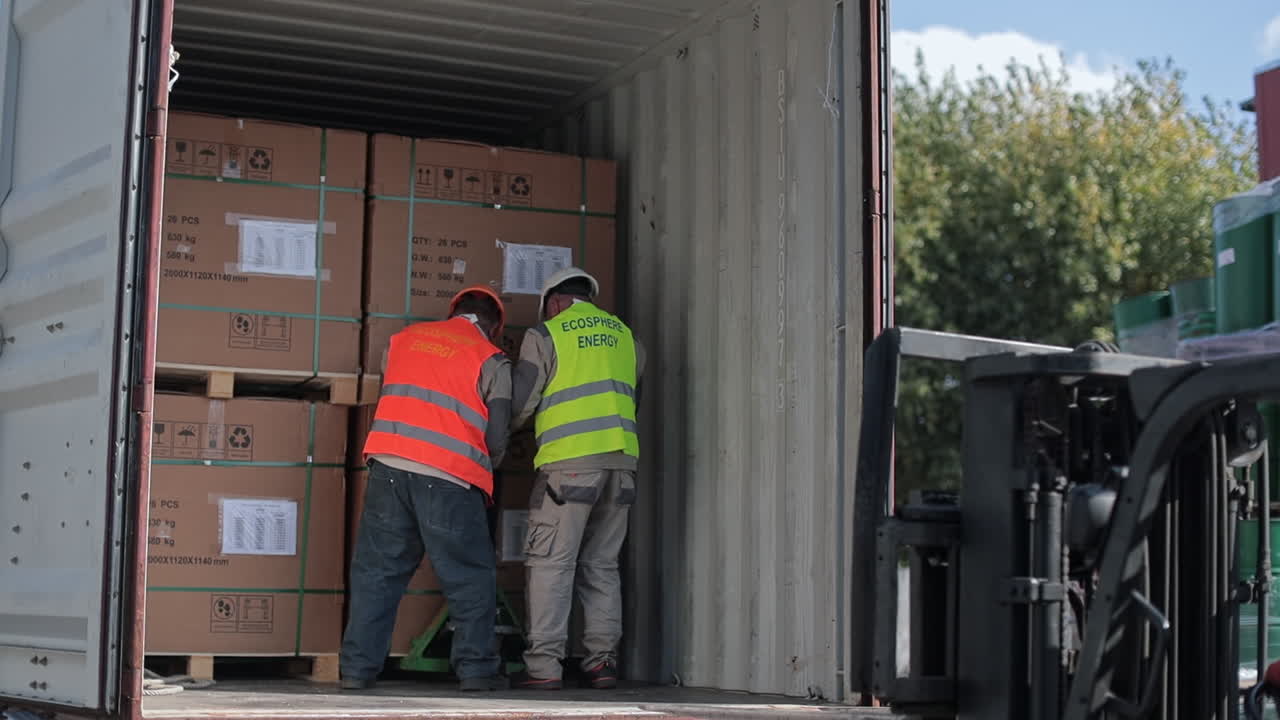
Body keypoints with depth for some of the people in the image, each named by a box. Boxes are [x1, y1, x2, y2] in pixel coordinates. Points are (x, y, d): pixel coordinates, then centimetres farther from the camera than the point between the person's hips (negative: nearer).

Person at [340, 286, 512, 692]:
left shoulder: (405, 338, 19)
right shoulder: (490, 360, 6)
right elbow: (496, 437, 4)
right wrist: (486, 466, 24)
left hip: (387, 464, 4)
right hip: (449, 477, -4)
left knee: (377, 570, 10)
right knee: (471, 577, 7)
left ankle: (358, 668, 8)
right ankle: (476, 668, 6)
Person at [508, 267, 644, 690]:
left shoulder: (545, 336, 3)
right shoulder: (624, 335, 17)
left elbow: (519, 406, 2)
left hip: (570, 461, -5)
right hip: (621, 461, 5)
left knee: (550, 562, -3)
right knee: (601, 565, 12)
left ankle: (543, 665, -8)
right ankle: (603, 661, 8)